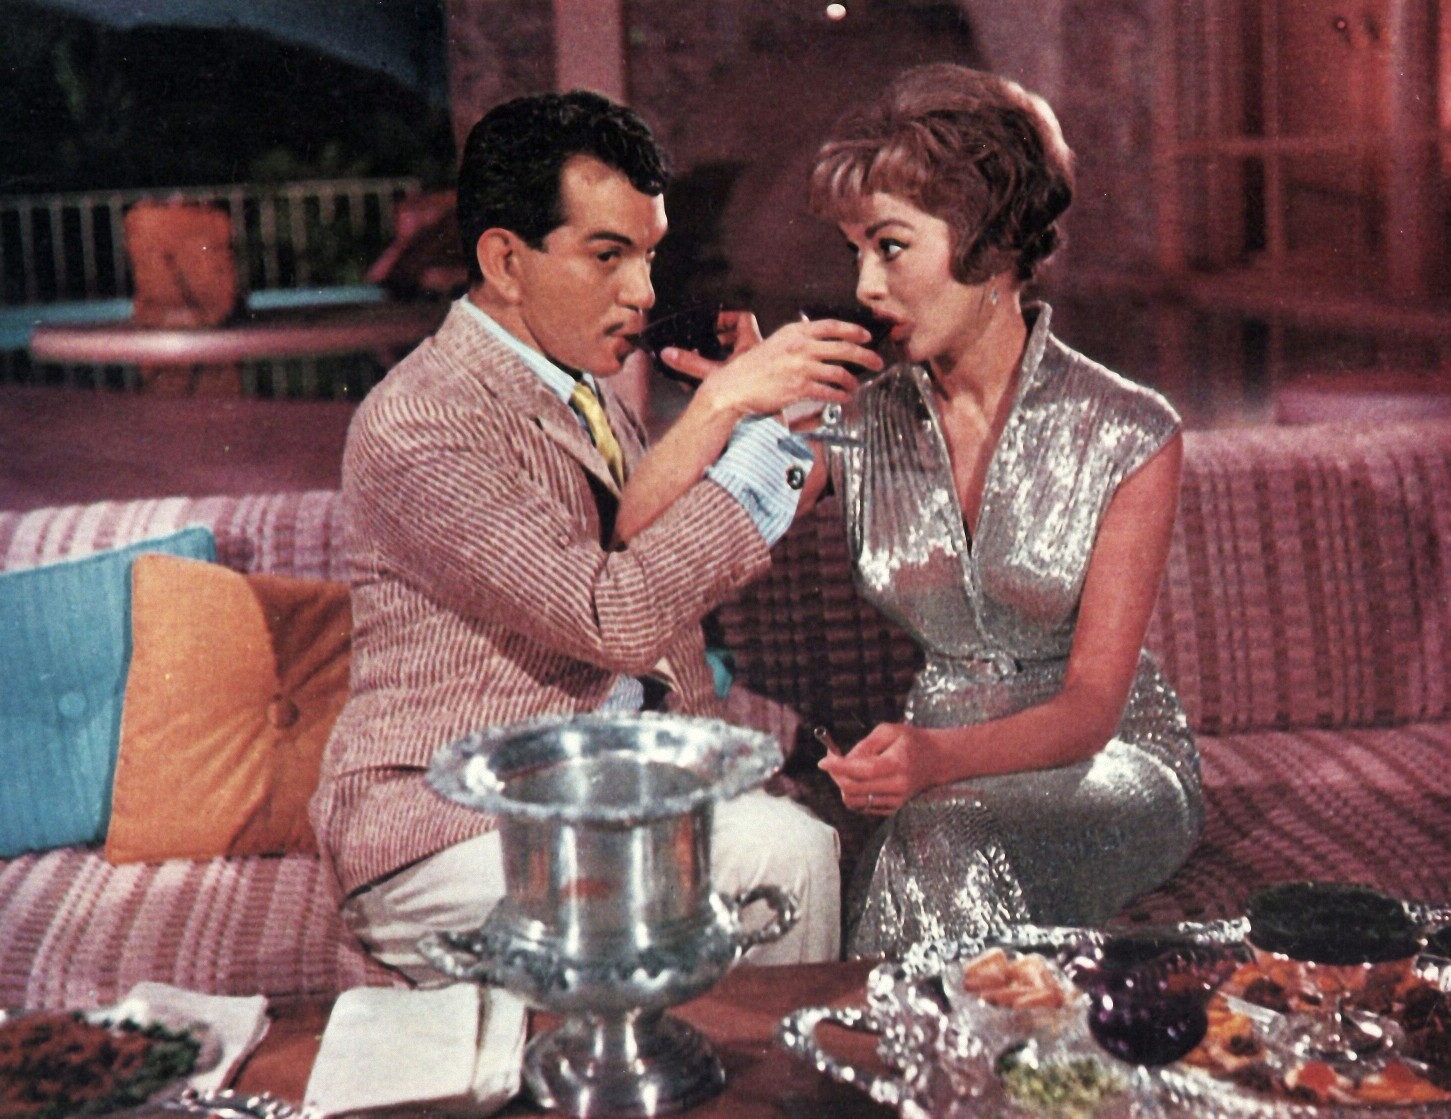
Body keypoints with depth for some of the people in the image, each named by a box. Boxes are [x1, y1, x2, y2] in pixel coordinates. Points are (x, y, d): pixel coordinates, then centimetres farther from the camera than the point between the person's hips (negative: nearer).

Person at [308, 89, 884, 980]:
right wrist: (771, 439, -17)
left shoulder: (587, 394, 14)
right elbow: (617, 620, -22)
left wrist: (717, 413, -12)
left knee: (795, 843, -20)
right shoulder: (418, 423, -15)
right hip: (448, 832, -7)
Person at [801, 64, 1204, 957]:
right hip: (943, 771, 2)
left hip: (1115, 767, -2)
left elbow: (1092, 703, -14)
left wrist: (938, 759, -32)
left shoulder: (1129, 434, -9)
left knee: (952, 835, -35)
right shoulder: (855, 427, 1)